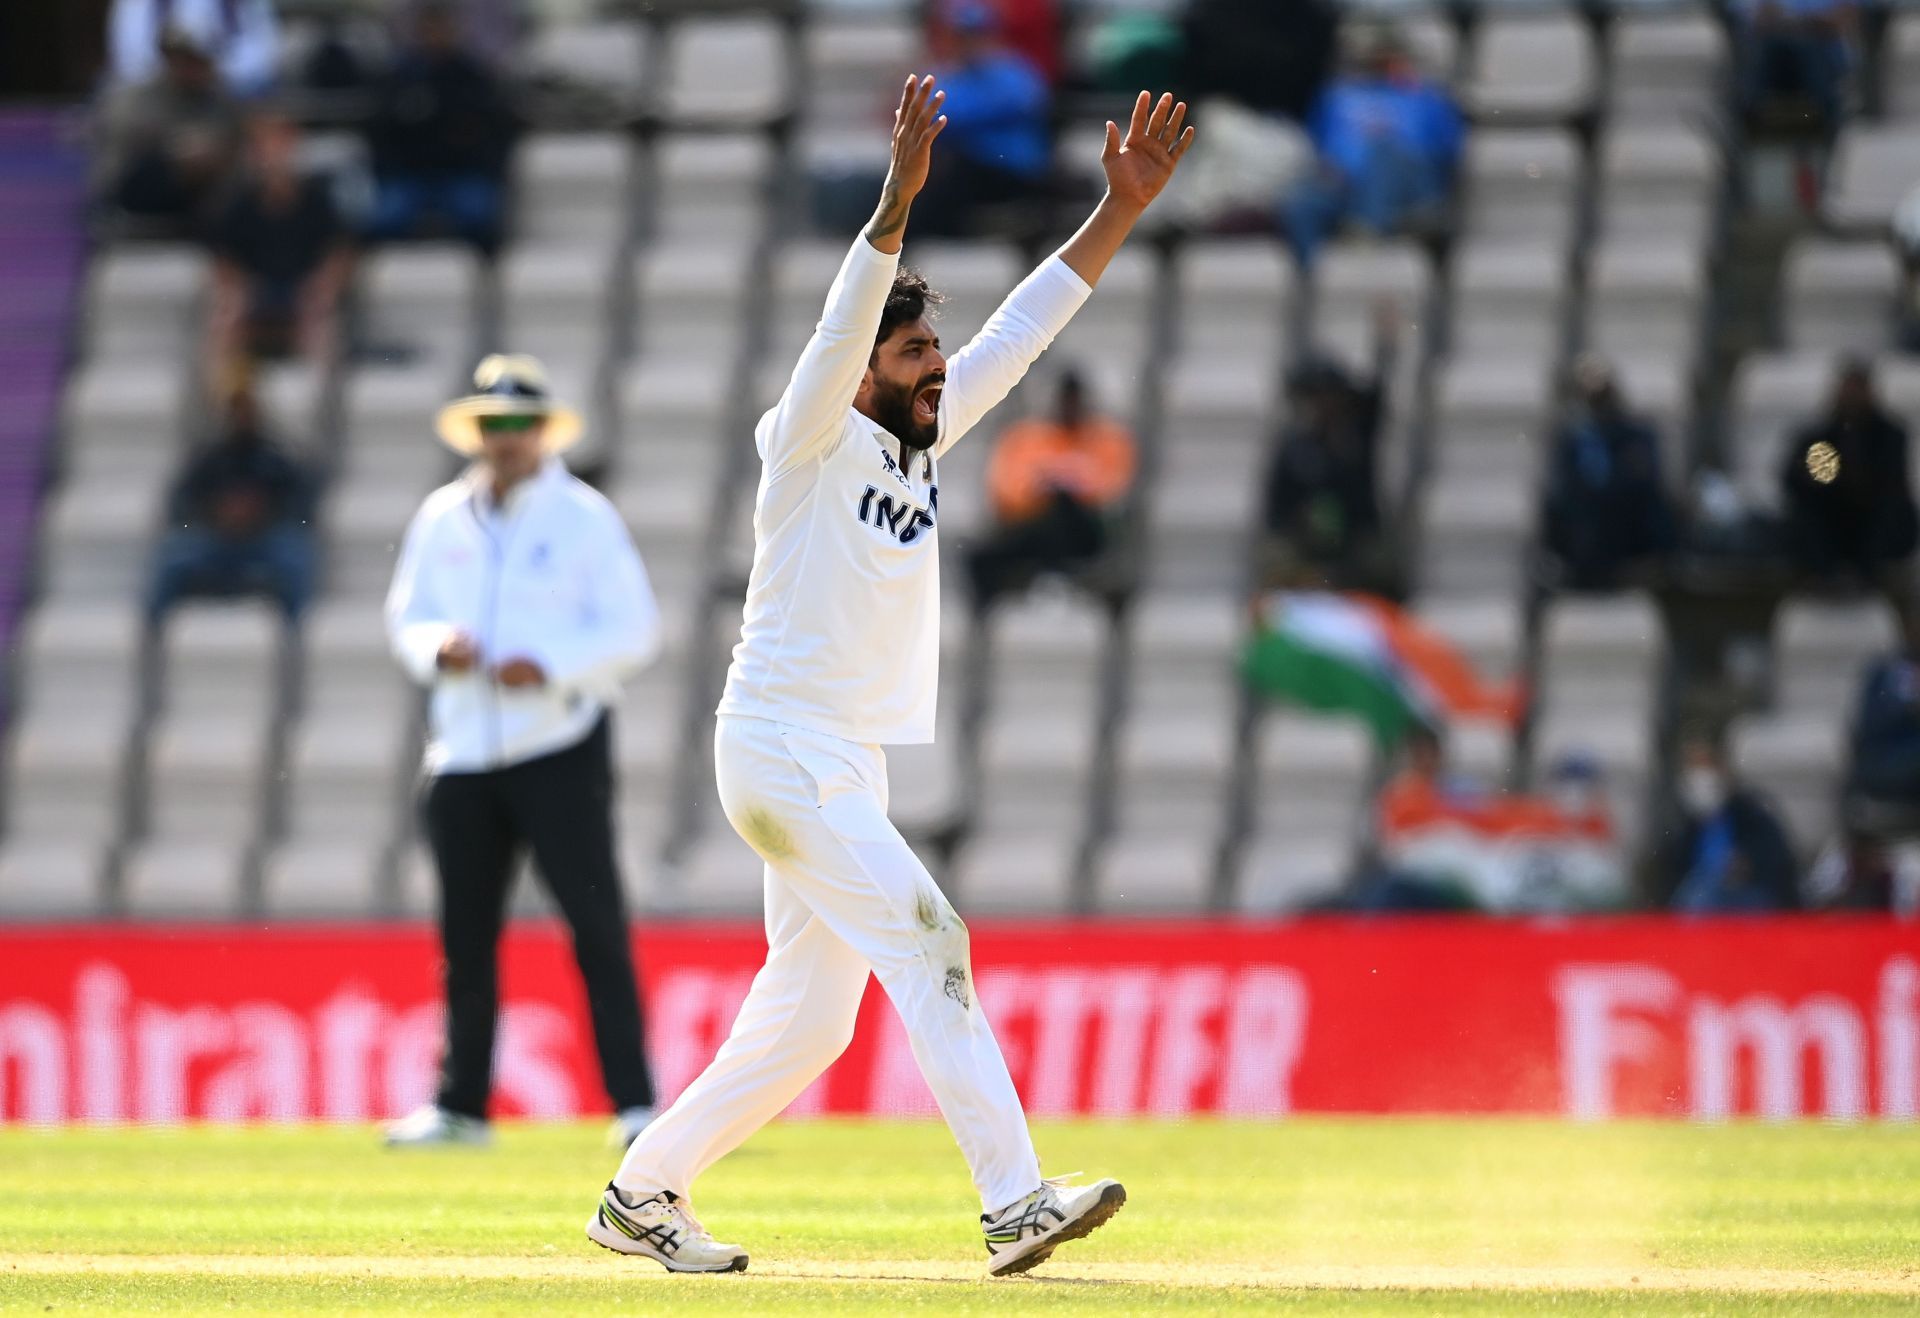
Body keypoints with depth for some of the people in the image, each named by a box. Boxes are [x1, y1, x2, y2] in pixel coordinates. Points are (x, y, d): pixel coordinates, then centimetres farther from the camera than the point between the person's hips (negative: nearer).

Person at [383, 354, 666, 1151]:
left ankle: (634, 1102, -9)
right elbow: (406, 617, 17)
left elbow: (634, 630, -4)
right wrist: (436, 647, -6)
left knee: (597, 927, -9)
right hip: (463, 751, 4)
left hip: (560, 748, -4)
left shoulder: (584, 518, -1)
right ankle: (461, 1106, 14)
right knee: (464, 932, 6)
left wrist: (550, 666, -17)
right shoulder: (441, 520, 11)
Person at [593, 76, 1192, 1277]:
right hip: (782, 752, -9)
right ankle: (1016, 1202, -24)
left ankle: (642, 1196, 19)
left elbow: (1023, 331, 9)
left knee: (806, 1021, 9)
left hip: (851, 766, 9)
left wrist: (1121, 211, 3)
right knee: (926, 942, -18)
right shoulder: (812, 443, -8)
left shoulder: (921, 442, 12)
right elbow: (841, 325, -25)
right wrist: (899, 200, -38)